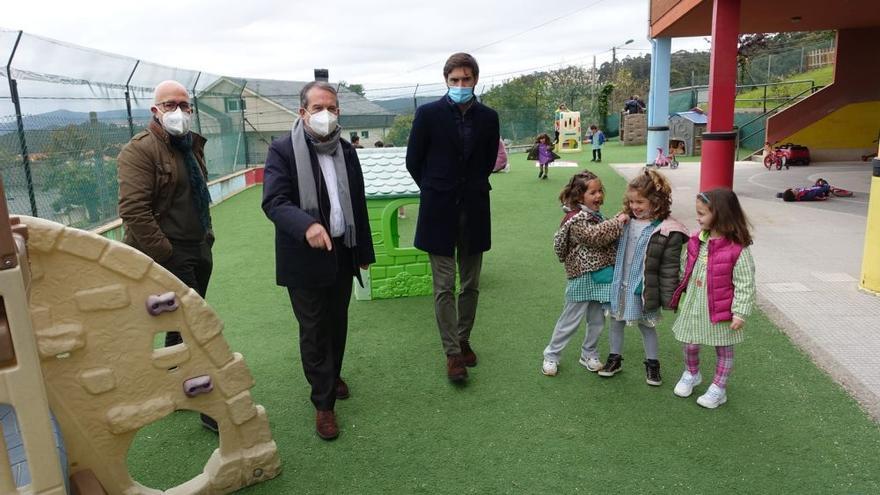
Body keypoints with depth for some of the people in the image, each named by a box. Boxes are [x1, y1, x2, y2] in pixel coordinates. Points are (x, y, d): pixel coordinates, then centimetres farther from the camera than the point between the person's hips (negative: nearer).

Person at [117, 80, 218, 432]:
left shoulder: (192, 146, 15)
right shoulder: (139, 151, -12)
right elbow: (134, 212, -20)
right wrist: (166, 256, -20)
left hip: (198, 253, 8)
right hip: (168, 257, -8)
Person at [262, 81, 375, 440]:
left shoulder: (347, 151, 7)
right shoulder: (282, 150, -10)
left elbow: (358, 204, 11)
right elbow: (273, 202, -20)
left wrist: (364, 250, 13)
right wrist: (307, 225, -37)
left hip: (343, 254, 5)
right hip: (305, 259, -5)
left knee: (337, 323, 18)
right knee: (313, 331, 4)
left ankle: (332, 374, 43)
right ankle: (324, 403, 18)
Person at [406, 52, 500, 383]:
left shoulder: (488, 117, 3)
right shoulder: (428, 114, -5)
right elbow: (413, 160, 2)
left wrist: (472, 189, 12)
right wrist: (435, 191, 7)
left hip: (474, 212, 3)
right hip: (439, 213, -3)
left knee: (470, 285, 11)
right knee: (444, 287, 1)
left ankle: (463, 340, 29)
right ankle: (452, 354, 10)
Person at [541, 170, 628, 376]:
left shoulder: (595, 215, 12)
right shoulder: (576, 219, -16)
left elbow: (606, 239, 19)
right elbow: (594, 236, -28)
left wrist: (616, 223, 3)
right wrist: (617, 222, -23)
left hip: (600, 277, 8)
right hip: (582, 278, -8)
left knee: (597, 321, 16)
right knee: (570, 320, 3)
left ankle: (589, 354, 34)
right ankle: (551, 356, 17)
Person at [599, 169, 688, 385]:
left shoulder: (667, 231, -18)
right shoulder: (626, 221, -2)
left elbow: (670, 268, -16)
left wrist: (669, 298, -14)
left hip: (644, 289, -5)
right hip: (619, 284, 5)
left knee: (647, 325, 13)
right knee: (616, 321, 17)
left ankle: (652, 363, 34)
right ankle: (615, 358, 37)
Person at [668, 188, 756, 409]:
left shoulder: (738, 249, -19)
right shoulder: (696, 241, -2)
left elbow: (745, 283, -16)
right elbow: (685, 269, 9)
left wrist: (740, 313, -17)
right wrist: (680, 295, 13)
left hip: (720, 309, -5)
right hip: (693, 306, 5)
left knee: (724, 349, 15)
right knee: (690, 344, 17)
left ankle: (718, 389, 31)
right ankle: (691, 374, 44)